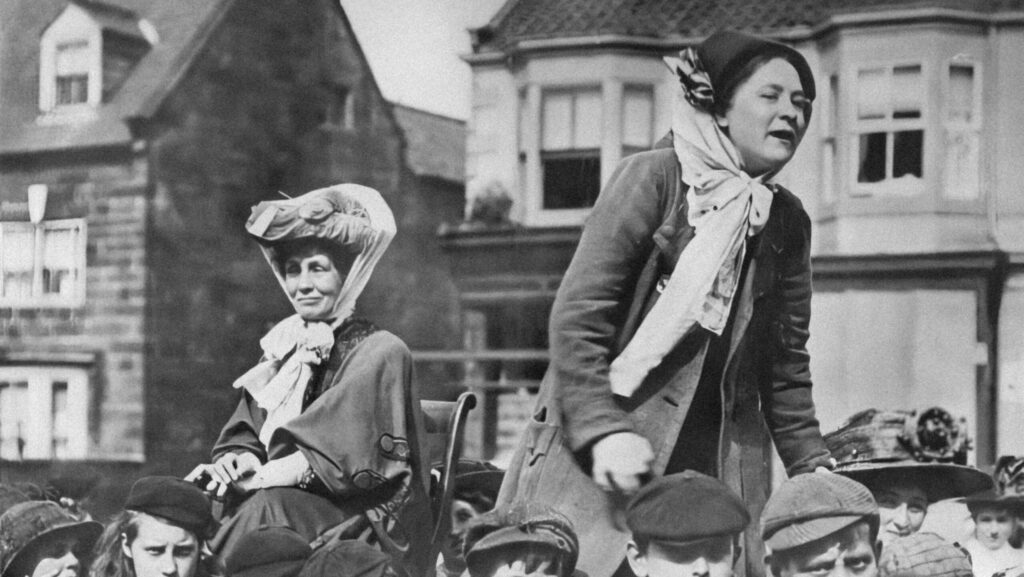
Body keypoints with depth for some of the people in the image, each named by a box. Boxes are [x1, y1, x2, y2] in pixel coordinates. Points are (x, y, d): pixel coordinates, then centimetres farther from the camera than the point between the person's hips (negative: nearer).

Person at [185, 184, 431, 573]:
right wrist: (234, 462, -12)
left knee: (267, 508, -33)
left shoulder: (381, 354, -4)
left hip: (363, 522, -5)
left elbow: (341, 455, -14)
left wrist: (260, 475, -19)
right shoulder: (283, 349, 16)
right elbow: (245, 435, 11)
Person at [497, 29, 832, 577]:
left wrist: (814, 471, 7)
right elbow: (577, 314, -10)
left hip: (720, 464, 5)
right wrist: (605, 430, -18)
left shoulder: (788, 222, 11)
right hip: (601, 460, -5)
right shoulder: (653, 176, -5)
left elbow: (786, 366, 15)